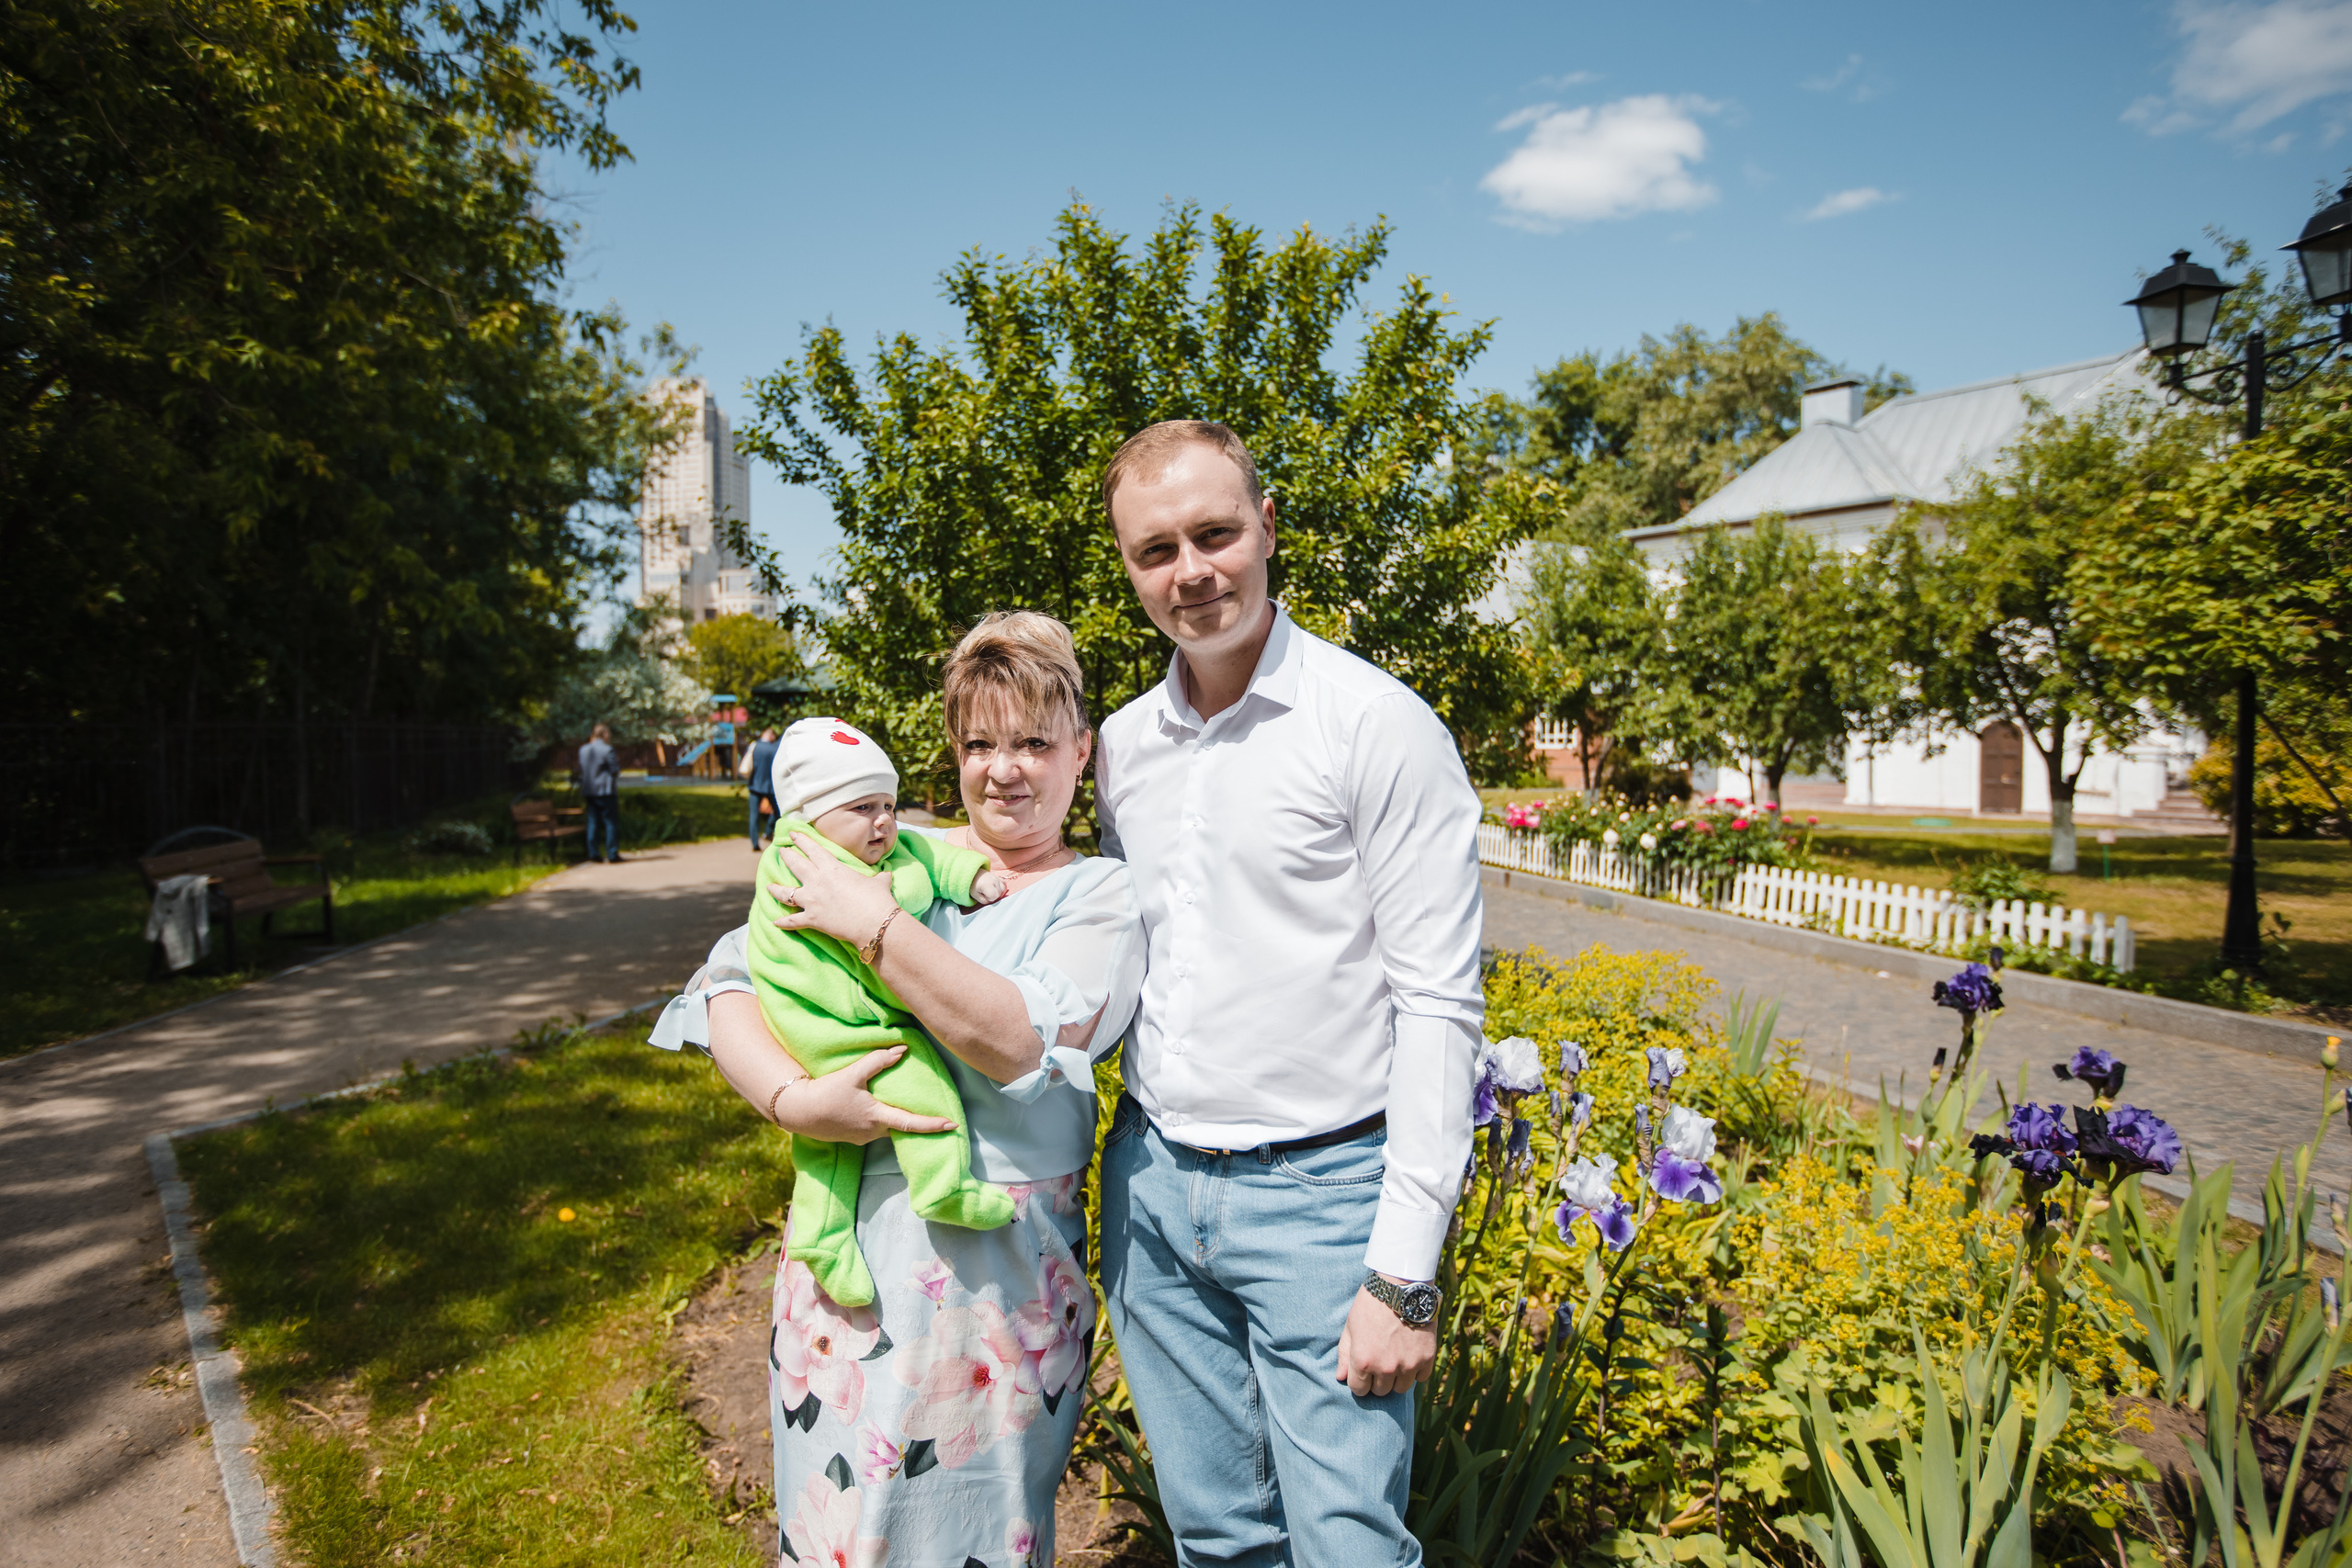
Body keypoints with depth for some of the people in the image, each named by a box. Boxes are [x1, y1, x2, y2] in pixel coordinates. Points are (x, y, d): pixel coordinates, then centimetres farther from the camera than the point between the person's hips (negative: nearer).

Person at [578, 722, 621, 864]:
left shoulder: (583, 750, 10)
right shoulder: (607, 750, -10)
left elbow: (581, 771, 14)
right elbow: (615, 771, -7)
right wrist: (617, 761, 9)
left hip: (589, 792, 6)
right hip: (606, 791, -6)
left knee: (593, 822, 9)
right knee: (611, 822, -1)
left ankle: (593, 852, 7)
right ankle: (612, 853, -3)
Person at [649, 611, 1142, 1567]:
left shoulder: (1102, 895, -1)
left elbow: (1024, 1038, -18)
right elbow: (729, 986, 2)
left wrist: (874, 926, -17)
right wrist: (791, 1099, -15)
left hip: (998, 1268, -2)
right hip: (847, 1241, 2)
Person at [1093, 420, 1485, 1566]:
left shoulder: (1378, 726, -12)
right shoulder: (1122, 743, 6)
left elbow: (1438, 1006, -14)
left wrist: (1405, 1271, -15)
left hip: (1318, 1186, -5)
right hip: (1152, 1181, 5)